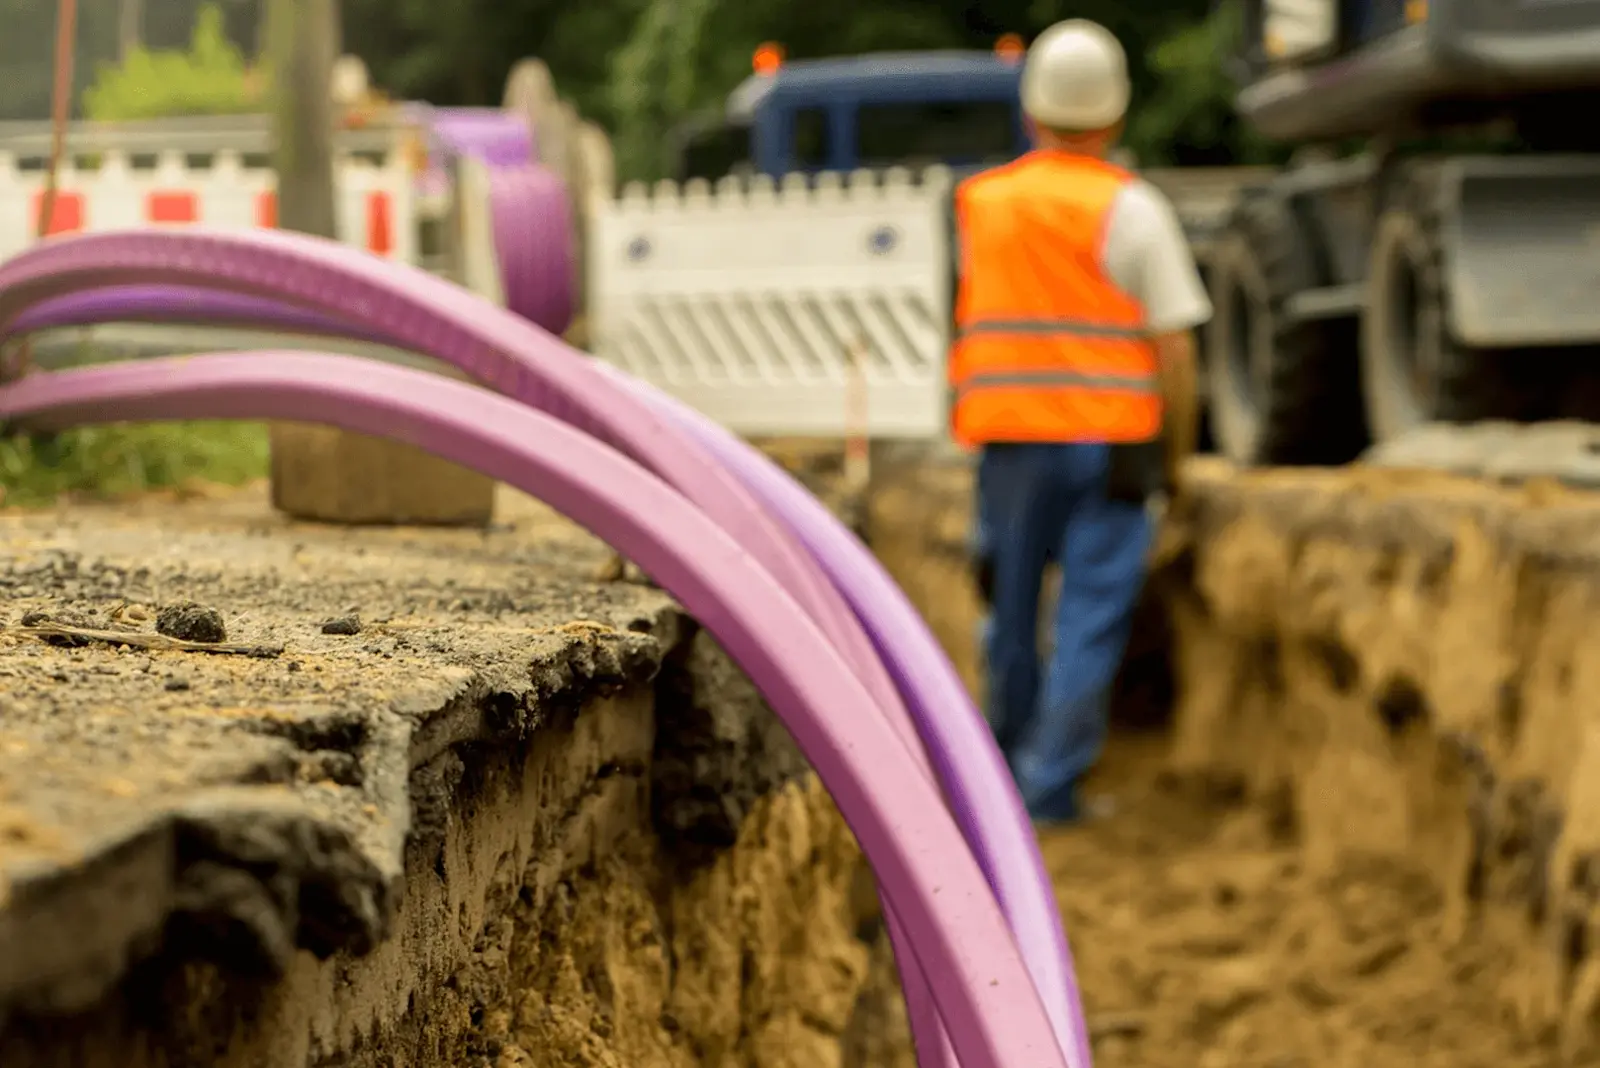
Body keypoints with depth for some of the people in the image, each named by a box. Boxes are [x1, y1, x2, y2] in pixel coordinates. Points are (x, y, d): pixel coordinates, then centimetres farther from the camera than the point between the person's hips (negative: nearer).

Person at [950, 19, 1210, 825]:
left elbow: (969, 323, 11)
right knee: (1091, 619, 1)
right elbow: (1174, 346, -6)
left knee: (1013, 606, 15)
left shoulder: (980, 203, 5)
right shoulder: (1134, 210, -5)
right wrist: (1175, 453, 3)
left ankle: (1006, 769, 27)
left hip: (1009, 436, 3)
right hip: (1113, 442, -3)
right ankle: (1051, 785, -2)